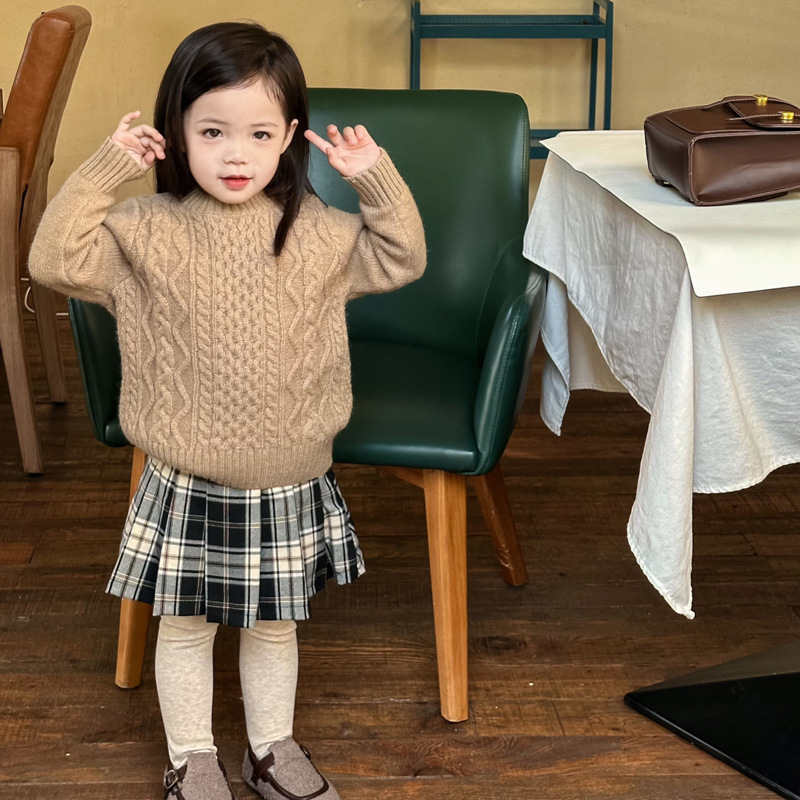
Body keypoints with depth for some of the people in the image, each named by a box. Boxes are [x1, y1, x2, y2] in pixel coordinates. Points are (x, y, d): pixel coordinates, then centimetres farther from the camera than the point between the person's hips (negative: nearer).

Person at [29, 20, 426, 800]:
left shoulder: (314, 232, -4)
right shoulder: (147, 233, -11)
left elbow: (401, 258, 5)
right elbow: (56, 259, -19)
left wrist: (376, 179, -7)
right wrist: (105, 168, -22)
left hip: (289, 485, 2)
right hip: (187, 486, -2)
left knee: (274, 625, 20)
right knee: (186, 627, 15)